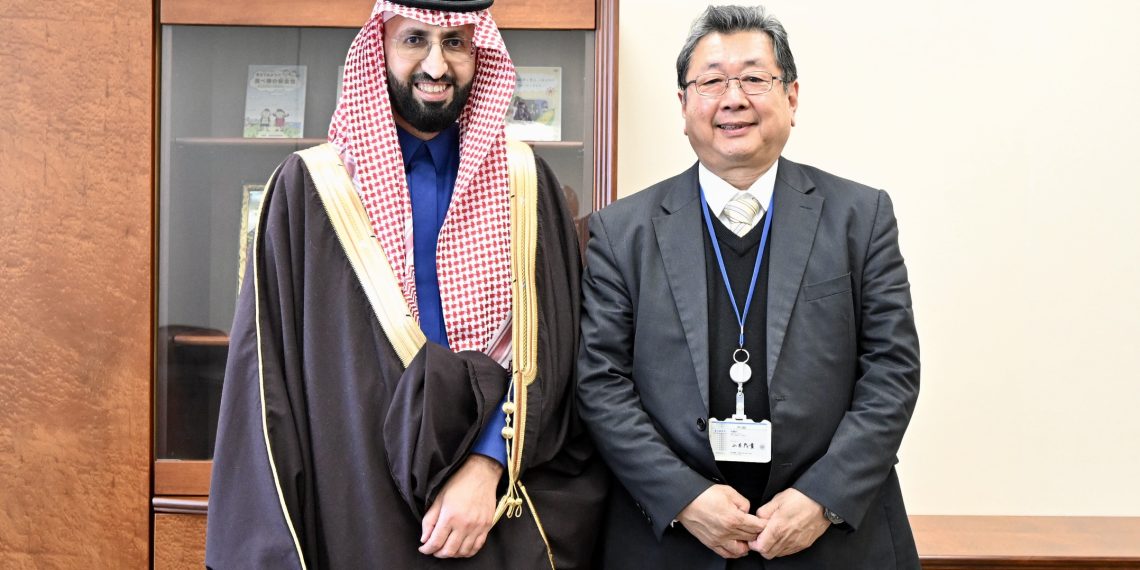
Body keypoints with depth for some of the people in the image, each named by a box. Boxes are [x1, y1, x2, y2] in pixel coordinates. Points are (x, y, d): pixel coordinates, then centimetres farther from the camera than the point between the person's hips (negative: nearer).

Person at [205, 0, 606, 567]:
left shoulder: (526, 185, 3)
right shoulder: (308, 186, -2)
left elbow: (546, 351, -1)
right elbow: (269, 372, -4)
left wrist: (488, 465, -15)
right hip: (353, 514, -1)